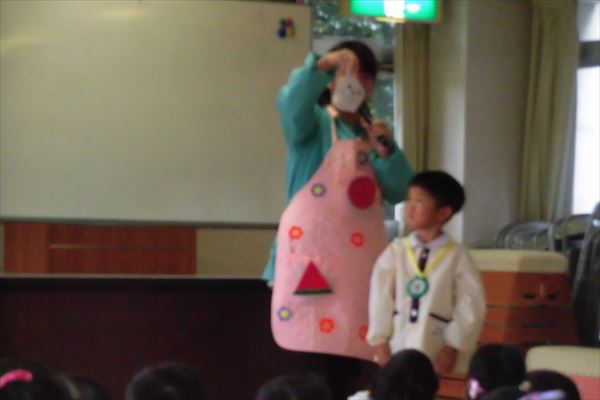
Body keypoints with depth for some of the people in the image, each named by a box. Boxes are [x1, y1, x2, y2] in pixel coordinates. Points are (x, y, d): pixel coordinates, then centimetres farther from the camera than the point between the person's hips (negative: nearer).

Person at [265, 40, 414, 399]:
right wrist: (322, 65, -34)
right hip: (314, 256, -5)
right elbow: (292, 104, -21)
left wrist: (386, 151, -7)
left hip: (360, 261, 5)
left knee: (351, 361, 3)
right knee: (318, 359, -13)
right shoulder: (314, 124, 3)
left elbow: (399, 192, 9)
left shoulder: (373, 134, 18)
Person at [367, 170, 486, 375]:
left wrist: (452, 348, -7)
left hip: (433, 352, -2)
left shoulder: (457, 256, -2)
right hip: (395, 348, 2)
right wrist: (380, 343, -2)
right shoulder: (395, 252, 3)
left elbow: (470, 306, -3)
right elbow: (380, 299, 2)